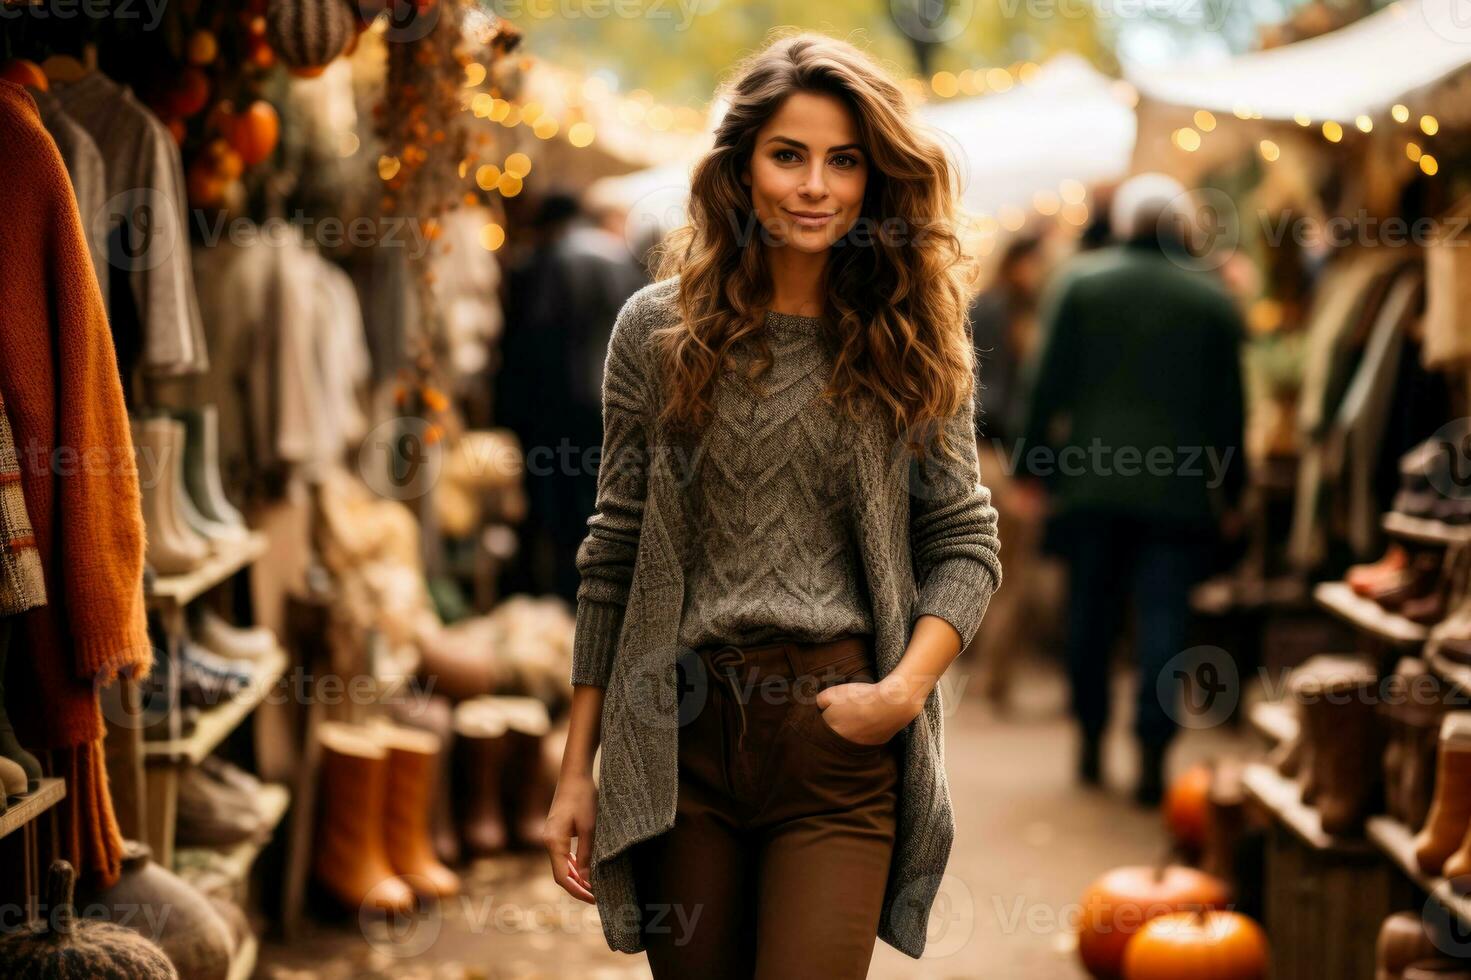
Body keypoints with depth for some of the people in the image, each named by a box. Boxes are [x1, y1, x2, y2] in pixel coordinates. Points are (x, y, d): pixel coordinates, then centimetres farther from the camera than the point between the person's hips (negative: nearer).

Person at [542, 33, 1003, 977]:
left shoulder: (914, 343, 3)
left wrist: (904, 688, -13)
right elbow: (616, 554, 6)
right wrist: (578, 765, 6)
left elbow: (966, 544, 5)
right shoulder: (660, 329, 4)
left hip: (841, 734, -1)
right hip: (679, 734, 1)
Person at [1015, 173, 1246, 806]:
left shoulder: (1079, 281, 1)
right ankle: (1152, 759, -5)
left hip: (1090, 477, 1)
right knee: (1163, 621, 0)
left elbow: (1049, 381, -1)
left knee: (1090, 613, 13)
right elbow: (1229, 404, 4)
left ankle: (1091, 742, 23)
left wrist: (1033, 467, 5)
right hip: (1179, 488, -1)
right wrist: (1230, 489, 13)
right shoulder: (1214, 298, 3)